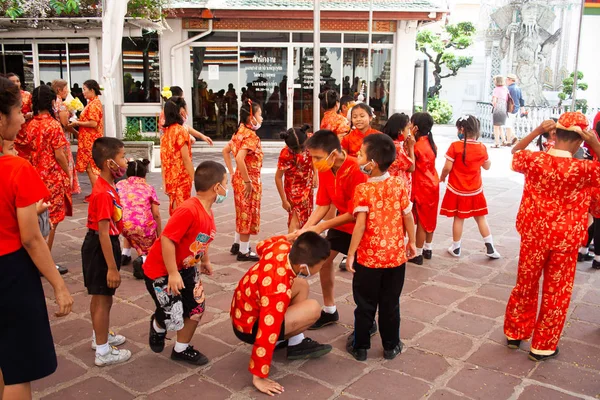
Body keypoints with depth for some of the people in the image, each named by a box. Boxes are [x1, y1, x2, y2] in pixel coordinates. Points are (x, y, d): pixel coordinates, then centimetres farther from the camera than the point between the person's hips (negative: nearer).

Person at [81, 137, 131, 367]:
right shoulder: (104, 193, -27)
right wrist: (112, 268, -25)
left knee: (99, 297, 22)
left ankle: (100, 337, 40)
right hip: (100, 247, -10)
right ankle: (103, 352, 14)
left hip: (102, 244, 10)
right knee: (104, 299, 1)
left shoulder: (106, 186, 5)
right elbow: (103, 233, -27)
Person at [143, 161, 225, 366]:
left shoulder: (208, 212, -2)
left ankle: (181, 349, 30)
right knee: (174, 318, -3)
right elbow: (167, 239, -32)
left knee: (197, 308, 9)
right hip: (161, 271, -9)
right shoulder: (188, 210, -31)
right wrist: (173, 274, -28)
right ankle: (158, 325, 34)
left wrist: (205, 261, 21)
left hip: (186, 268, 9)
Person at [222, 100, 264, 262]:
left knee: (243, 213, 21)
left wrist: (232, 172, 14)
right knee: (248, 215, 3)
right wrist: (248, 182, -24)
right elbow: (239, 158, -32)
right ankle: (244, 251, 14)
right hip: (249, 180, -9)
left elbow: (225, 151, 15)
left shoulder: (241, 132, 7)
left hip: (239, 178, 9)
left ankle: (237, 244, 33)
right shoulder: (251, 136, -21)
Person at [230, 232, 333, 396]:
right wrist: (259, 377, -26)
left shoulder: (281, 248, -15)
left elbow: (262, 245, 11)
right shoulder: (279, 291, -38)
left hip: (242, 310, 9)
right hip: (249, 327, -9)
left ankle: (297, 341, 14)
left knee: (301, 285, 11)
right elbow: (266, 335, -34)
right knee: (313, 309, -19)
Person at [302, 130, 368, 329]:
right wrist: (304, 229, -19)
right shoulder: (324, 170, -11)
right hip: (342, 220, 8)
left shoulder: (356, 170, -34)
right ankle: (330, 311, 24)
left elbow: (355, 213, -29)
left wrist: (320, 227, -27)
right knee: (324, 259, 7)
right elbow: (322, 206, -6)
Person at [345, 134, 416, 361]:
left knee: (365, 304, 13)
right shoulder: (399, 184, -6)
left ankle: (360, 347, 24)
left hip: (368, 257, -3)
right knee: (390, 304, 16)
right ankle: (391, 346, 28)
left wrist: (351, 253, -10)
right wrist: (411, 242, 13)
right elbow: (408, 217, -1)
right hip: (396, 255, 3)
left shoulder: (363, 189, -16)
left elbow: (360, 225, -18)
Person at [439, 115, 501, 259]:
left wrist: (442, 177, 5)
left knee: (458, 218, 8)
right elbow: (487, 166, 11)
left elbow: (447, 167, -16)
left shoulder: (455, 146, -16)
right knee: (481, 218, 13)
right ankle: (490, 248, 16)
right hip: (475, 190, 3)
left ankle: (456, 248, 20)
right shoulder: (482, 147, -4)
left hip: (457, 190, -3)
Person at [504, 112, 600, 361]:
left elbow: (515, 153, 9)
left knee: (525, 286, 19)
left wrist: (537, 132, 1)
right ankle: (542, 346, 24)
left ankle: (515, 333, 34)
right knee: (556, 293, 13)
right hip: (565, 241, -2)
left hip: (533, 235, 2)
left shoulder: (534, 160, -13)